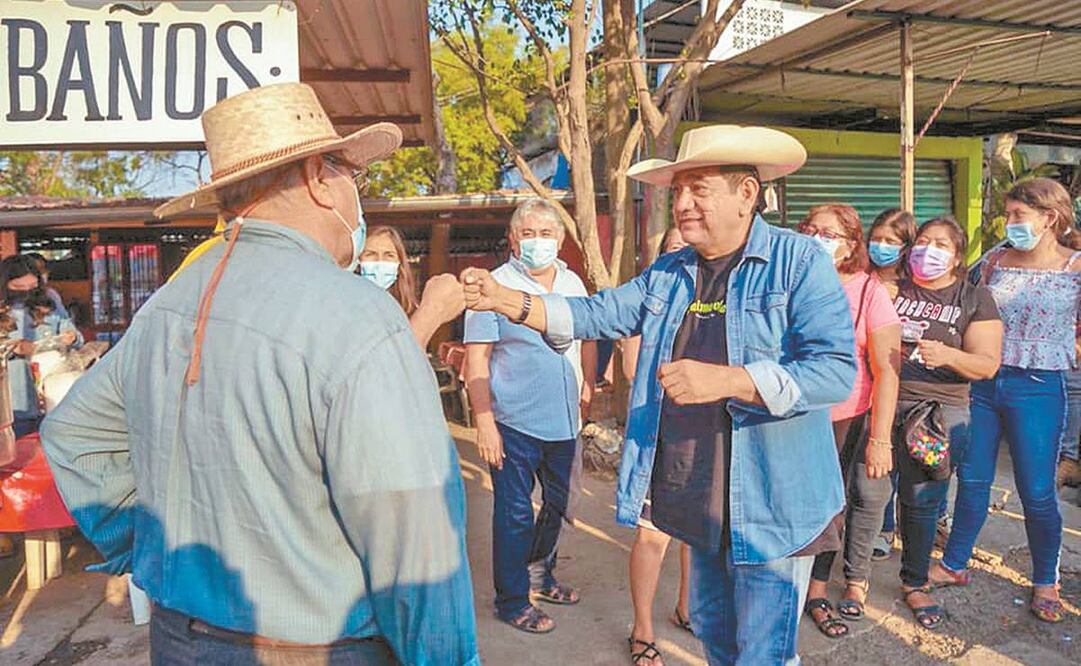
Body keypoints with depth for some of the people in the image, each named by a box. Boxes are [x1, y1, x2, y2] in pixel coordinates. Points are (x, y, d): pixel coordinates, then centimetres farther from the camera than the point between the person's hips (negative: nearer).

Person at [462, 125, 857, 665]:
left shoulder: (800, 262, -11)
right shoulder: (667, 273, 8)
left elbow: (836, 369, -20)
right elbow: (597, 314, 4)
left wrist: (727, 380, -29)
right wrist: (505, 300, -9)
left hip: (770, 504, -6)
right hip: (697, 500, 6)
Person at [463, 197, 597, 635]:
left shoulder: (572, 283, 7)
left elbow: (586, 337, 20)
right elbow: (476, 359, -12)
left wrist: (588, 385, 10)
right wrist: (484, 423, -17)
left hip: (564, 423, 6)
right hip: (514, 424, -6)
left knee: (559, 504, 20)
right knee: (515, 513, 4)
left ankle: (540, 575, 42)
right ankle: (511, 601, 22)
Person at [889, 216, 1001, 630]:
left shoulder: (975, 299, 6)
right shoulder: (893, 290, 10)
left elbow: (987, 364, -1)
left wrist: (948, 355, -19)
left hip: (940, 411, -1)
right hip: (885, 405, 1)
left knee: (921, 500, 4)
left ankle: (915, 583, 22)